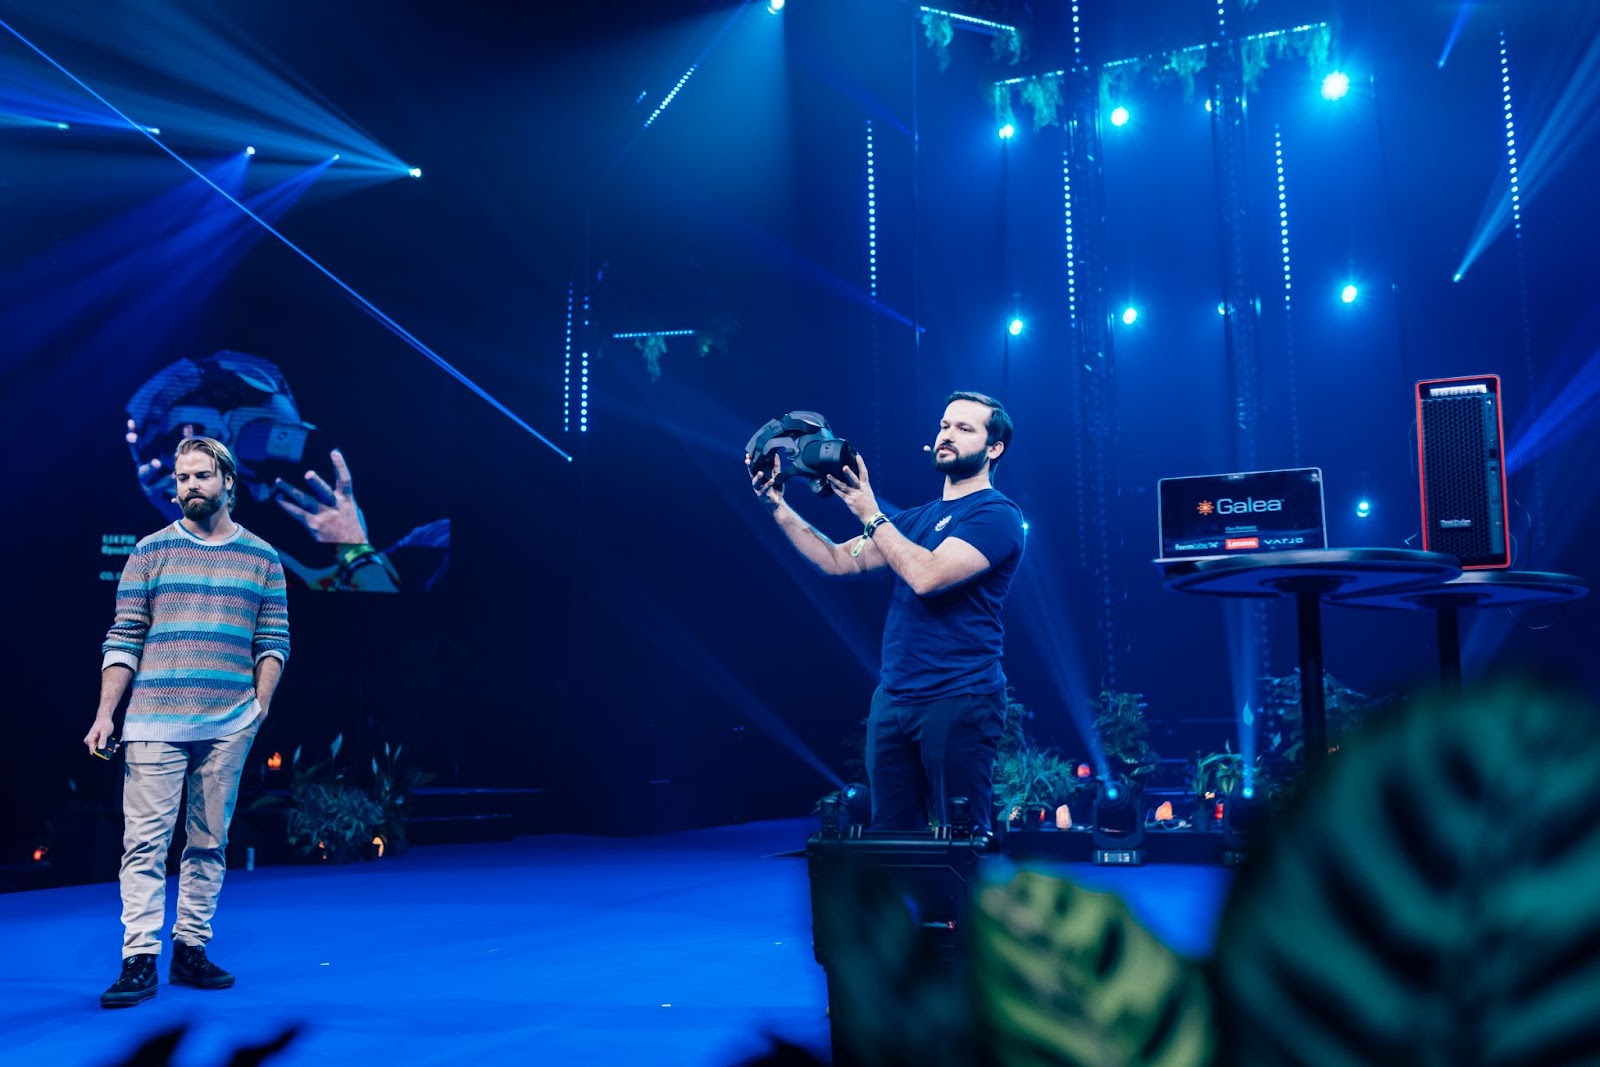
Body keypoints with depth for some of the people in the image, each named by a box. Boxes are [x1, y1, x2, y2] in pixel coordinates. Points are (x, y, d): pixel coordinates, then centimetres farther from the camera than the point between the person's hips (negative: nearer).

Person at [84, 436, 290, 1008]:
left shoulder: (261, 558, 10)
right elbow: (124, 638, 4)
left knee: (210, 843, 6)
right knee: (145, 841, -4)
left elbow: (274, 639, 9)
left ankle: (191, 951, 15)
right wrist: (105, 714, -3)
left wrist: (260, 703, -3)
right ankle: (140, 962, -1)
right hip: (155, 722, -1)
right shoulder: (151, 551, 7)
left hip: (229, 726, 1)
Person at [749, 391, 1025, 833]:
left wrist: (870, 514, -16)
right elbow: (838, 561, 13)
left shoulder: (996, 514, -7)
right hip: (892, 697, 7)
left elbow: (927, 576, -21)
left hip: (959, 701, -7)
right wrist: (778, 505, 4)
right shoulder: (918, 518, 18)